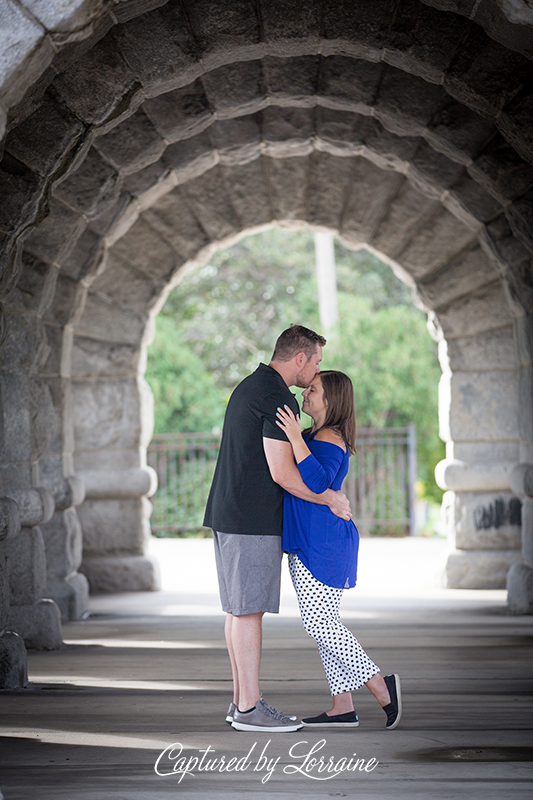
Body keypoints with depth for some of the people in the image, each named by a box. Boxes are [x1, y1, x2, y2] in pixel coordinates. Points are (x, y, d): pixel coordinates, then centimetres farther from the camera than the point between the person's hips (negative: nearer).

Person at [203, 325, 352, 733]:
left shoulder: (249, 387, 17)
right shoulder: (278, 398, -15)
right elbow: (282, 473, -19)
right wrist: (330, 499, -7)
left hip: (228, 514, 10)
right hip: (255, 520, -10)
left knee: (240, 608, 11)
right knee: (249, 609, -7)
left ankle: (243, 699, 15)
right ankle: (249, 707, -5)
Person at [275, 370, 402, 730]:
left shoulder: (330, 439, -15)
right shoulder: (314, 435, 15)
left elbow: (317, 481, -32)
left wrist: (296, 437, -34)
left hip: (323, 545, -10)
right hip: (308, 543, 10)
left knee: (320, 624, -10)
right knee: (324, 623, 9)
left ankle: (381, 685, -4)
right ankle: (343, 708, 11)